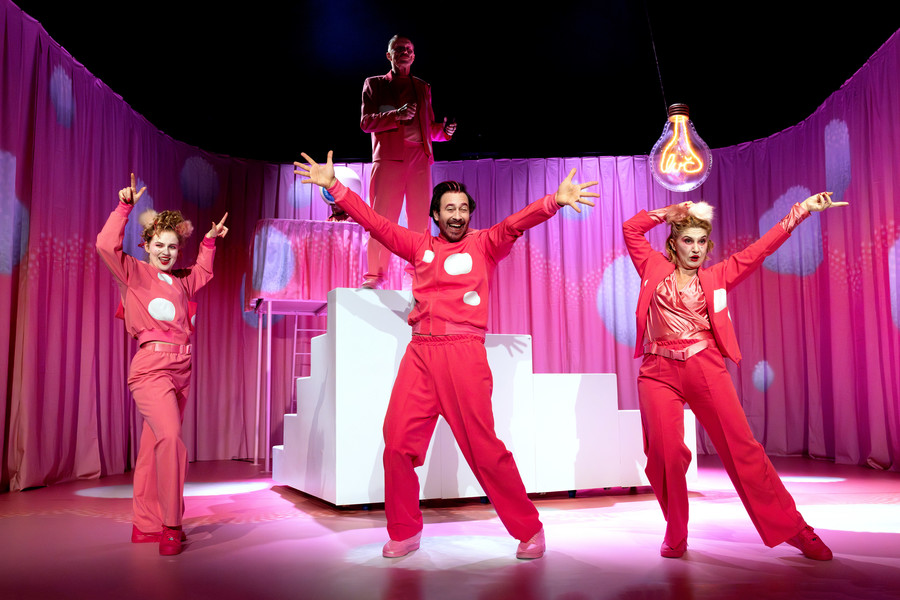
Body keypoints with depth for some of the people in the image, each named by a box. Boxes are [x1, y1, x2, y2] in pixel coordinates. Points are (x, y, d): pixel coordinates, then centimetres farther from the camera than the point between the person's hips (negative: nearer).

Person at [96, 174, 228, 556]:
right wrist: (124, 207, -13)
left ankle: (146, 524, 19)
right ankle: (170, 525, -13)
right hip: (152, 367, -6)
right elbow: (106, 245, -16)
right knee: (170, 437, -23)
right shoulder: (134, 272, 1)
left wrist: (209, 242, 30)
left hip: (181, 369, 6)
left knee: (154, 446, 11)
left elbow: (203, 273, 39)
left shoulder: (180, 280, 17)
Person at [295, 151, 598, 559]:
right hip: (420, 353, 4)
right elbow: (375, 223, 16)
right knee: (397, 441, 2)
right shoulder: (420, 246, 16)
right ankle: (404, 532, 21)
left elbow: (515, 224, -9)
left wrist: (554, 201, -26)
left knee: (483, 446, -4)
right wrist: (334, 186, 12)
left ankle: (529, 529, 13)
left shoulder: (484, 244, 8)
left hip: (463, 353, -4)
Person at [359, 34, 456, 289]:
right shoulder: (374, 84, 14)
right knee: (382, 218, -8)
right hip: (389, 156, -3)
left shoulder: (423, 87, 23)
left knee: (420, 220, -2)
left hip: (420, 157, 3)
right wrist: (397, 115, -14)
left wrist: (444, 130, 0)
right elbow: (366, 122, 2)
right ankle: (374, 276, -5)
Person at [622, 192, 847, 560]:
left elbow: (760, 249, 14)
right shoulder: (656, 269, 14)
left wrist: (801, 211, 13)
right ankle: (676, 536, 12)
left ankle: (791, 527, 9)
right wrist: (671, 212, 14)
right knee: (665, 452, -7)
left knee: (741, 447, -2)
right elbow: (631, 228, 14)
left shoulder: (716, 277, 15)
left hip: (706, 368, 1)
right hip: (660, 372, 0)